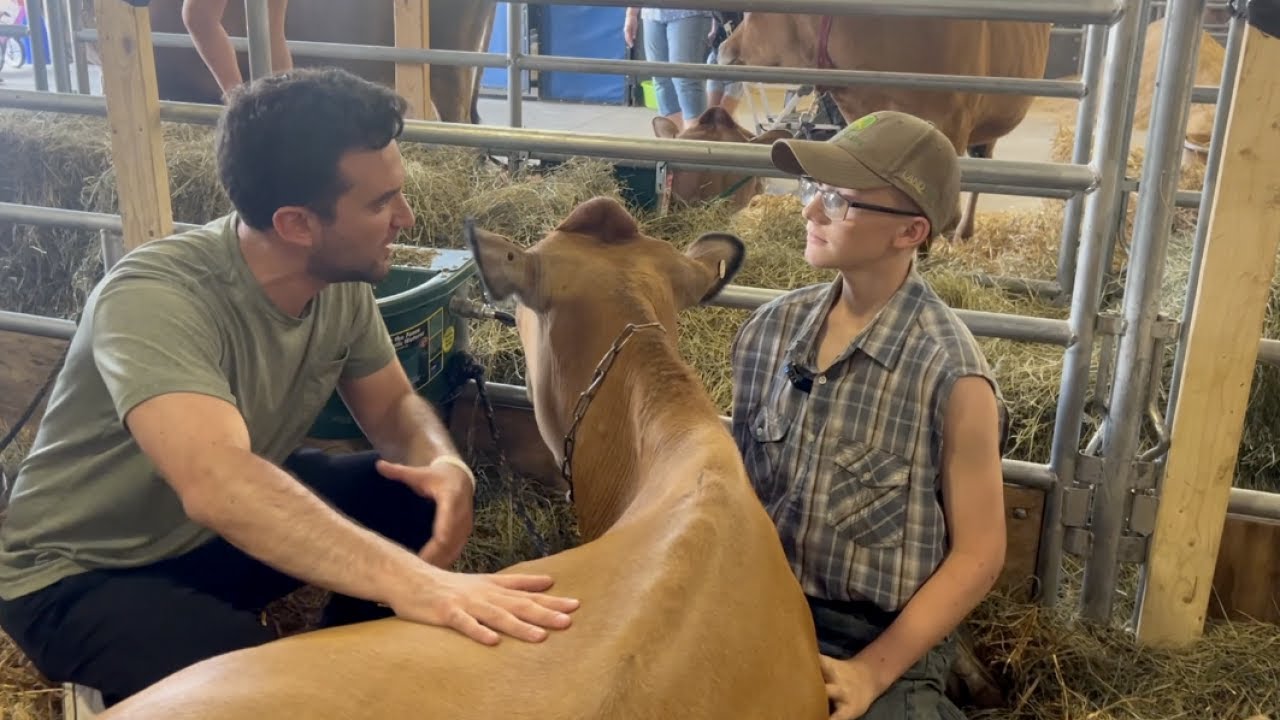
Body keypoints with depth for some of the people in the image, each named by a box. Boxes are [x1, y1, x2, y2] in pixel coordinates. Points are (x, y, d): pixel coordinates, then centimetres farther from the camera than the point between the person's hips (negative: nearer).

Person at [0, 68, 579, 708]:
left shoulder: (342, 282, -13)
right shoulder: (156, 299, -34)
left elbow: (393, 405, -1)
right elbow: (217, 485, -48)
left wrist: (446, 463, -24)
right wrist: (409, 580, -59)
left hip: (236, 527, 7)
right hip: (82, 573, -7)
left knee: (425, 497, -8)